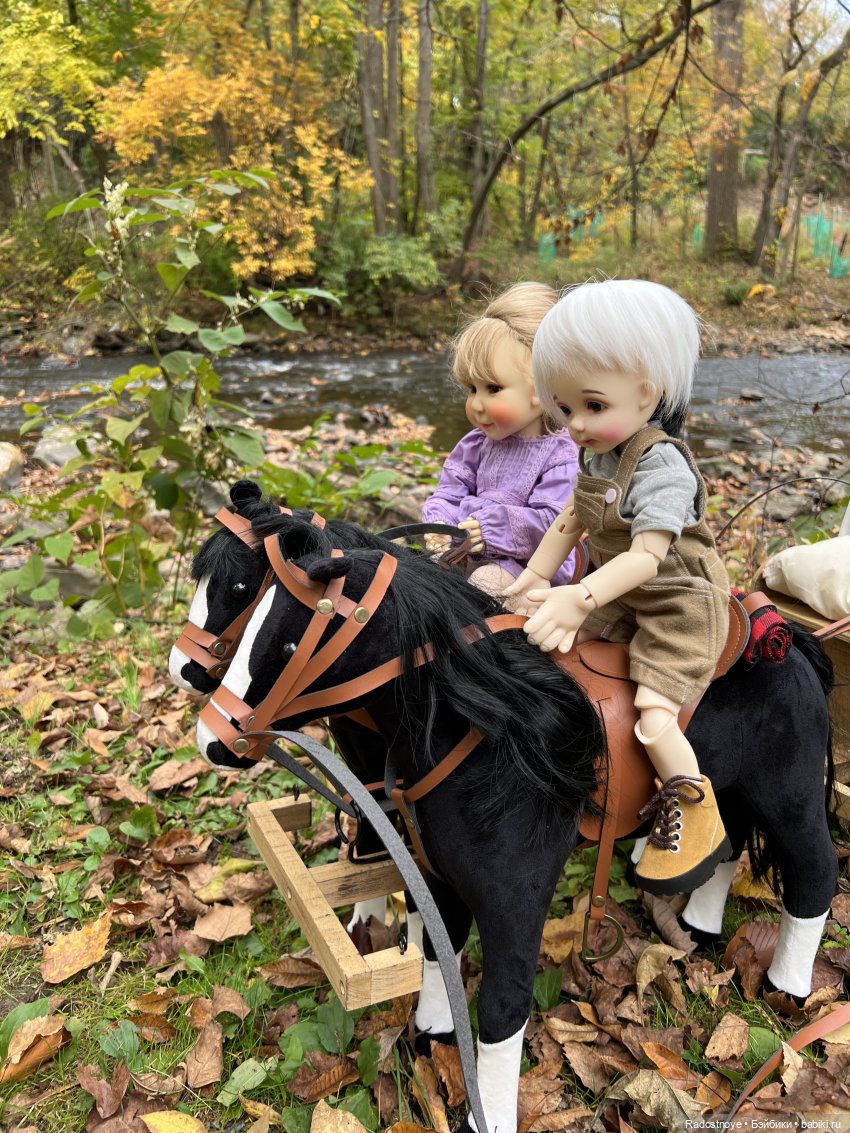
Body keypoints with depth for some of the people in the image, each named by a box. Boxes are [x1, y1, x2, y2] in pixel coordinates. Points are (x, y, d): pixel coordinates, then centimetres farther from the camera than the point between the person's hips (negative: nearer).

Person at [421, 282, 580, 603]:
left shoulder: (562, 456, -11)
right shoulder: (477, 444, 11)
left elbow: (551, 522, -18)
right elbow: (449, 493, 12)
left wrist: (496, 527, -28)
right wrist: (439, 522, -11)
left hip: (527, 564, -7)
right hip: (466, 551, 7)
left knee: (488, 580, -33)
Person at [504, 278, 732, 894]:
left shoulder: (661, 462, -24)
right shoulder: (601, 454, 4)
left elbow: (647, 556, -32)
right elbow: (571, 520, 14)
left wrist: (580, 599, -41)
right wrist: (536, 579, 10)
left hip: (679, 606, -9)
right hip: (622, 599, 9)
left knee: (653, 716, -17)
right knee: (551, 639, -1)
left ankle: (699, 821, 4)